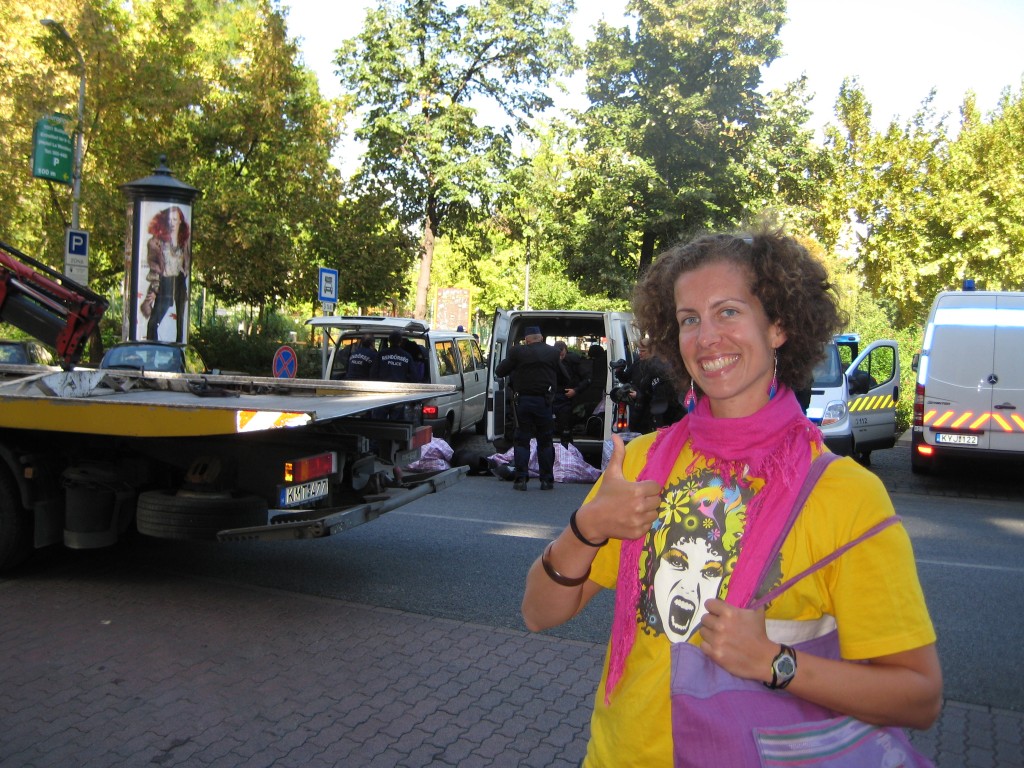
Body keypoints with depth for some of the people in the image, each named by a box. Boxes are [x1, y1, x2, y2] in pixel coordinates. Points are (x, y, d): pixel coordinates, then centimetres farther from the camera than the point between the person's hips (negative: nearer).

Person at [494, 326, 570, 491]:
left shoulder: (517, 352, -4)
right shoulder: (553, 353, 3)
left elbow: (499, 371, 3)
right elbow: (565, 379, 9)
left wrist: (508, 361, 20)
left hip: (523, 401, -1)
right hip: (544, 402, 1)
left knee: (521, 440, 8)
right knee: (545, 441, 11)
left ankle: (521, 479, 3)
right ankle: (547, 480, 12)